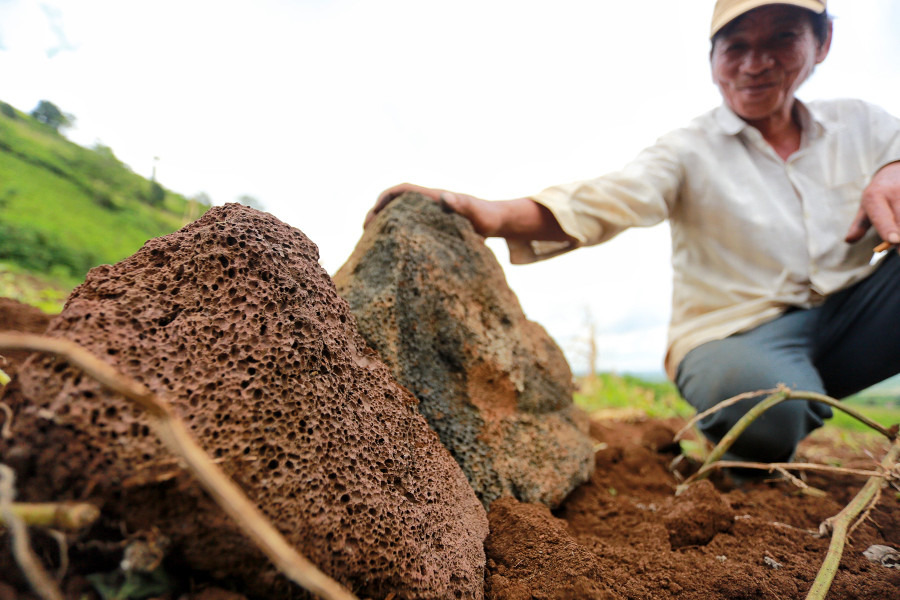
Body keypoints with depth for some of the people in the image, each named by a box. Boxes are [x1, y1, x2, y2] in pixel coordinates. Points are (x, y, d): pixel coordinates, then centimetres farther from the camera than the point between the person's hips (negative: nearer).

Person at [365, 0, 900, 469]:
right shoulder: (691, 151, -7)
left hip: (851, 320, 4)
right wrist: (495, 216, -43)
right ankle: (745, 458, 0)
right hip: (737, 333, -3)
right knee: (772, 406, -36)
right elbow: (606, 200, -24)